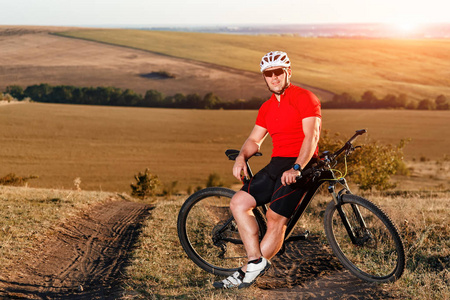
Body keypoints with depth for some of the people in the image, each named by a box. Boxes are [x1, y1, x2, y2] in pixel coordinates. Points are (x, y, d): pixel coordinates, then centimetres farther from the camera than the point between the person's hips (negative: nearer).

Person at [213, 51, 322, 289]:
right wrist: (241, 157, -4)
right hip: (276, 165, 8)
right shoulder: (267, 108, 17)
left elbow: (312, 136, -16)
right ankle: (255, 261, -5)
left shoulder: (304, 98, -7)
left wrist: (296, 168, -27)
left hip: (299, 166, -8)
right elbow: (254, 139, 18)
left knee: (275, 219, -11)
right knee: (238, 203, -5)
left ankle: (248, 273, -2)